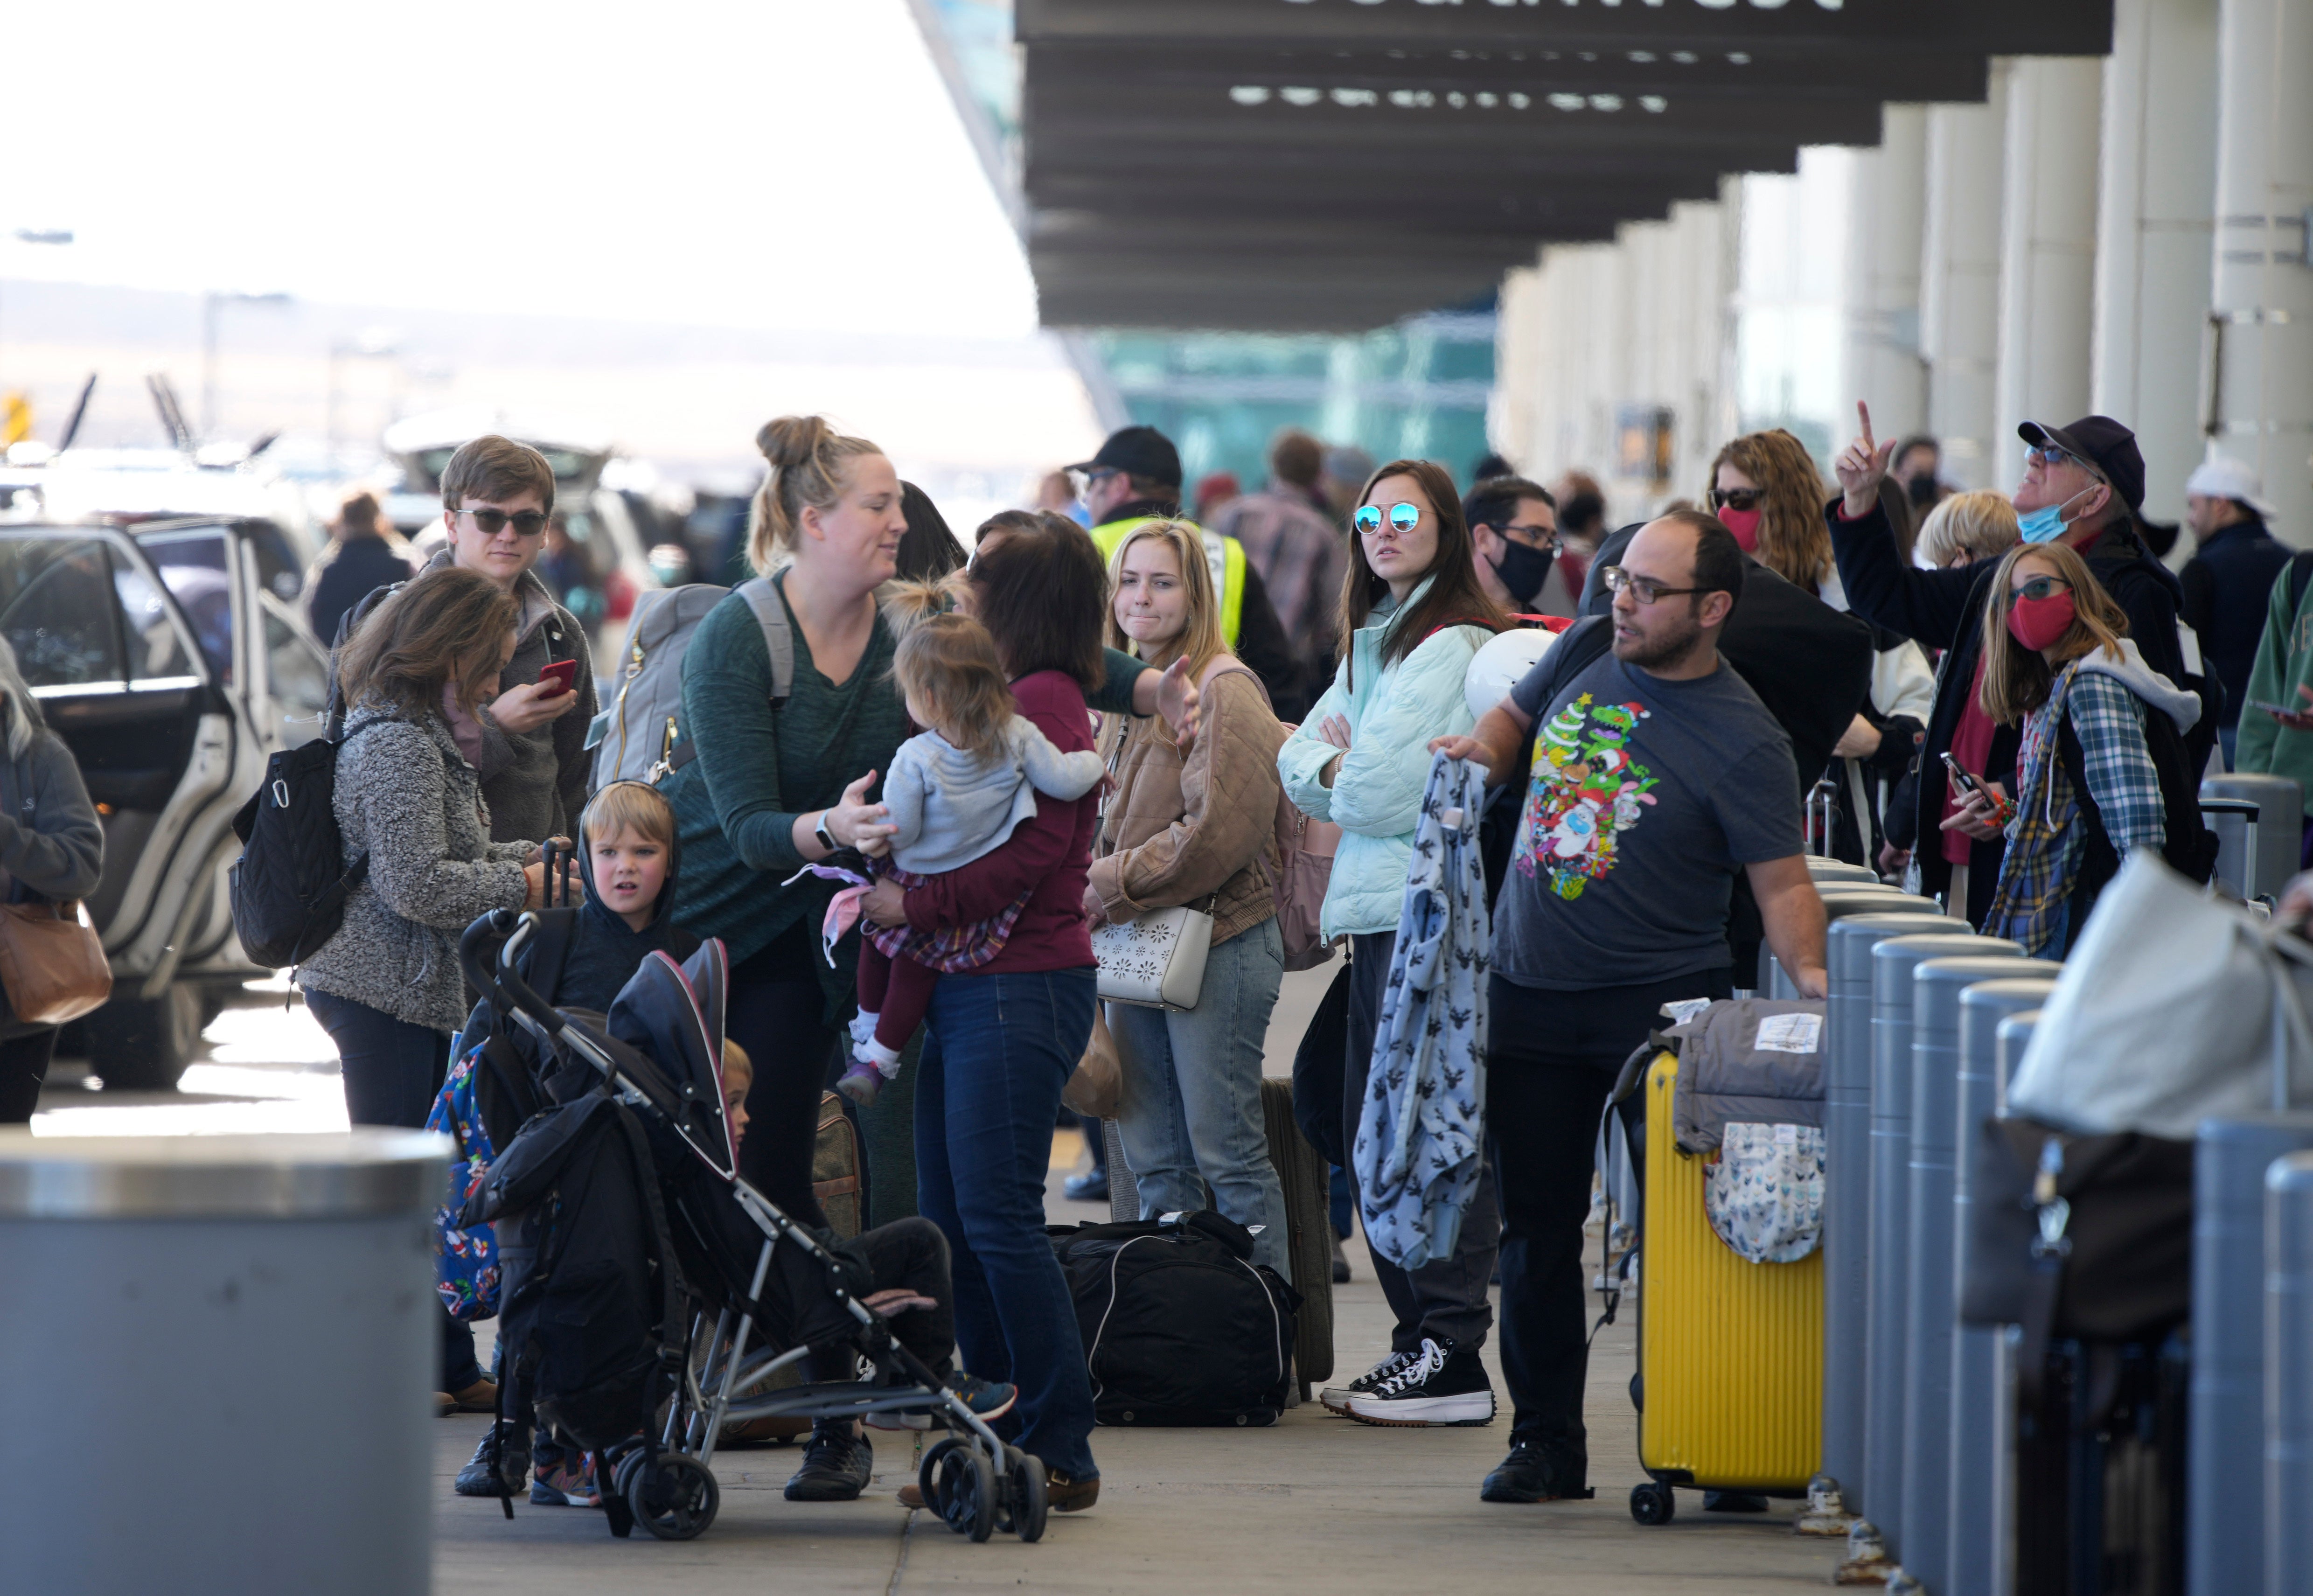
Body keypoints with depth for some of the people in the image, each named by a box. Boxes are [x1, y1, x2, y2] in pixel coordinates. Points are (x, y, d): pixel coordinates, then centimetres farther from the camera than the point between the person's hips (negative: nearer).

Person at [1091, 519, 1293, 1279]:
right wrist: (1097, 881, 6)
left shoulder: (1224, 692, -10)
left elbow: (1220, 831, -17)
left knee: (1227, 1155, -6)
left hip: (1217, 942, -8)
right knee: (1154, 1161, 10)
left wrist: (1116, 883, -13)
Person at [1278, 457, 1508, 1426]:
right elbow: (1301, 756, 15)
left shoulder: (1459, 644, -11)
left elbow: (1382, 784, -16)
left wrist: (1332, 774, 3)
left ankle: (1452, 1361, -8)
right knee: (1370, 1134, 11)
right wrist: (1332, 771, -5)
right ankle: (1416, 1341, 18)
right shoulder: (1372, 639, 19)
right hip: (1377, 908, 10)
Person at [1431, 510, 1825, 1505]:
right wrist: (1484, 750, 2)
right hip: (1531, 994, 6)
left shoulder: (1742, 742, -11)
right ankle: (1545, 1441, 17)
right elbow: (1514, 717, 24)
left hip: (1661, 1010, -6)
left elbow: (1782, 880, -14)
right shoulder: (1586, 657, 5)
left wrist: (1809, 970, -32)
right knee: (1537, 1229, 9)